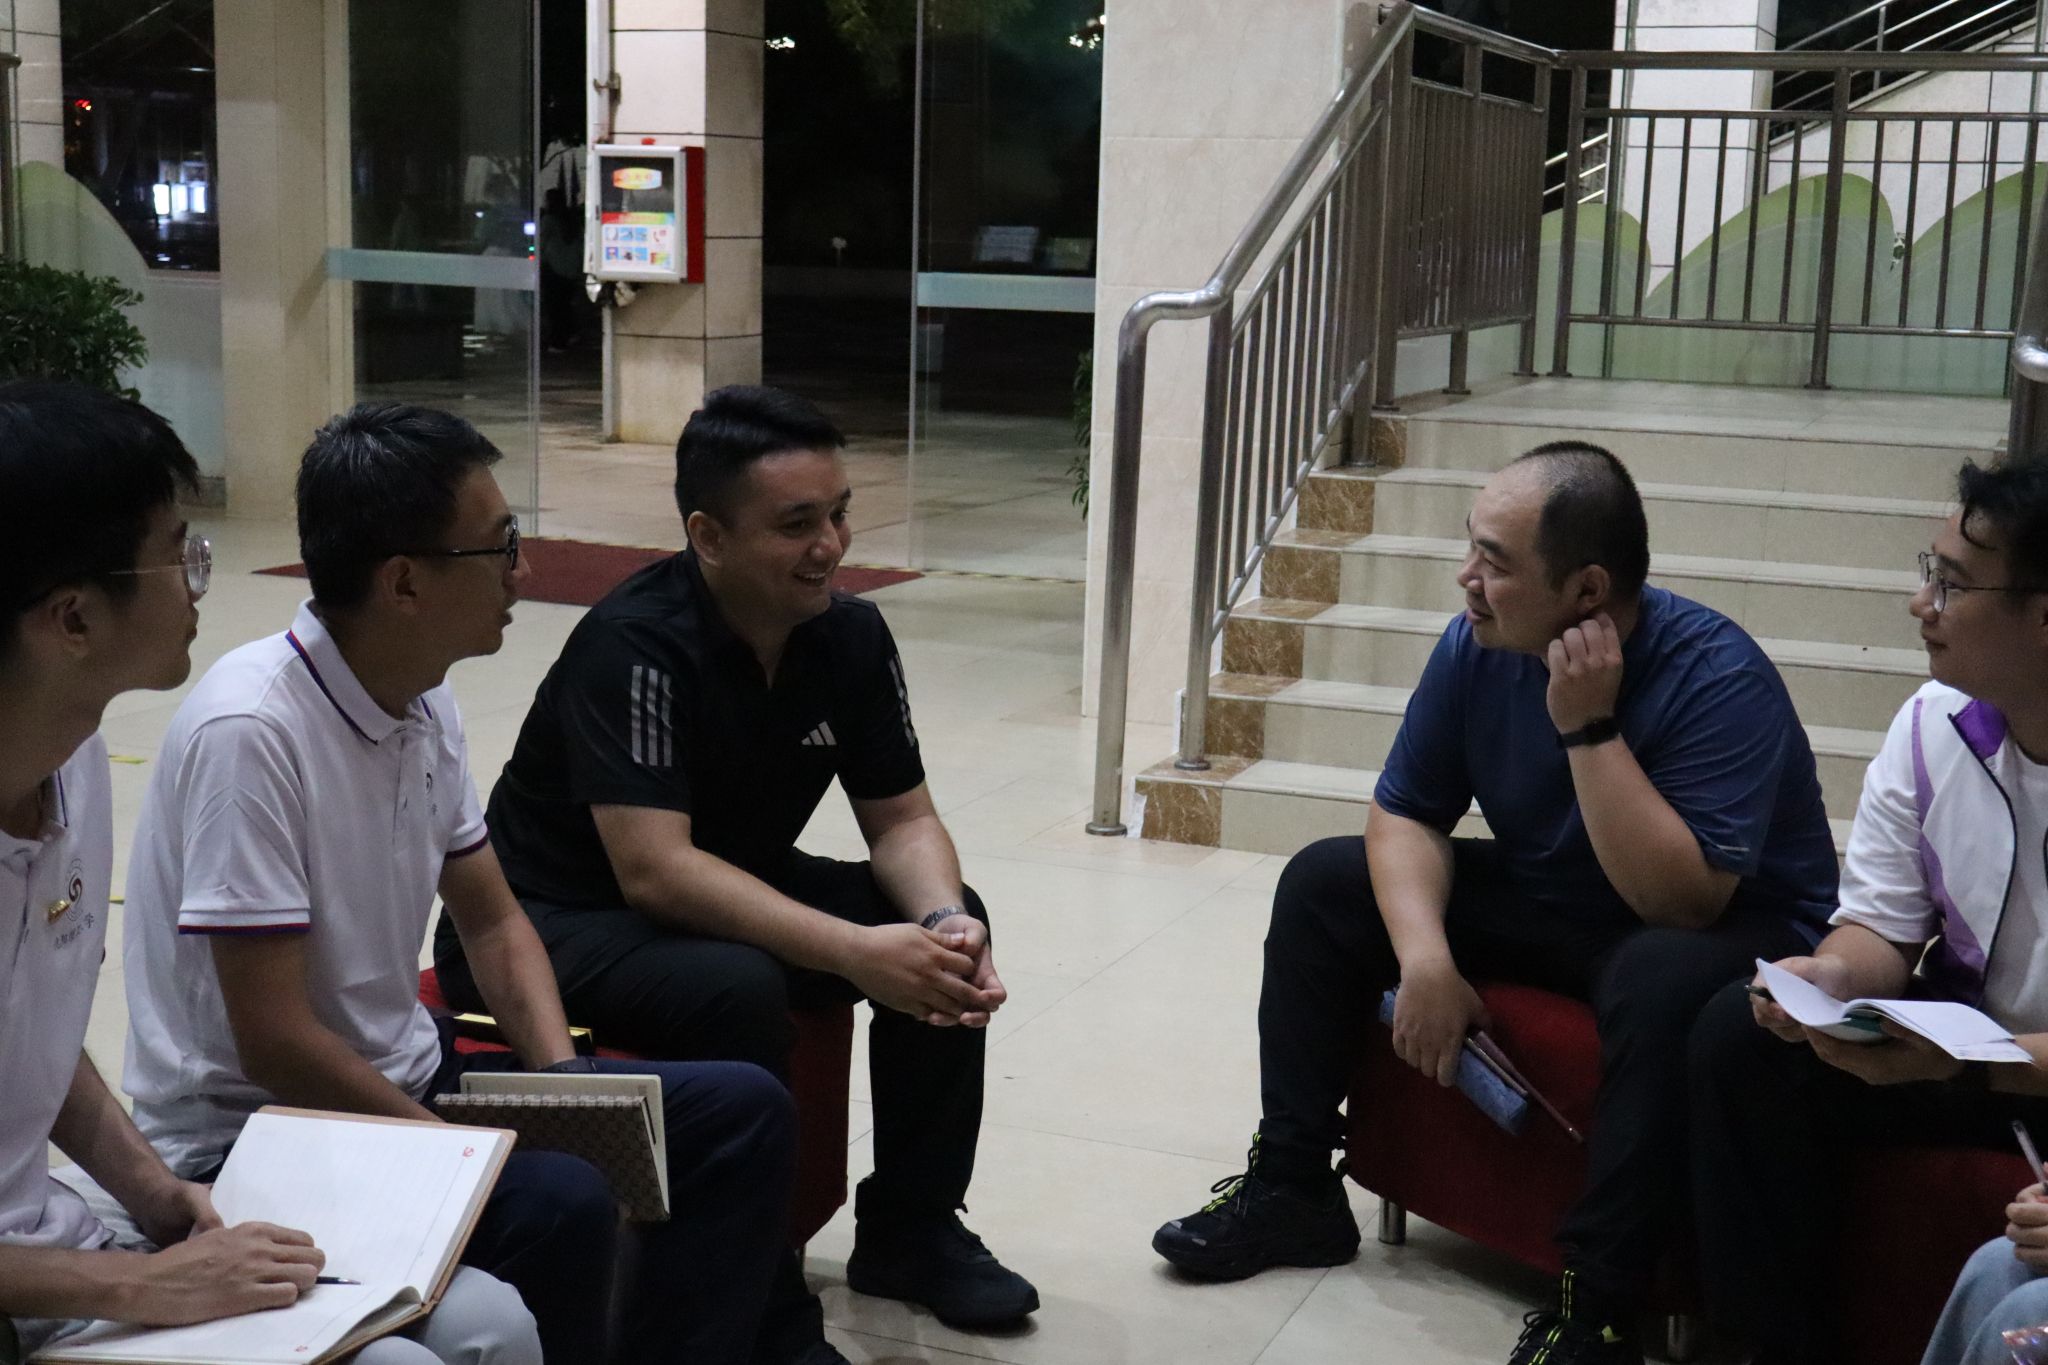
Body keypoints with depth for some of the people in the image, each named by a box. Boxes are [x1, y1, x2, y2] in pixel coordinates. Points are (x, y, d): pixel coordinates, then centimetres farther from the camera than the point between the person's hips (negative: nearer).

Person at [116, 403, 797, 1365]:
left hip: (406, 1080, 9)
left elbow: (492, 924, 13)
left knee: (742, 1112, 2)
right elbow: (275, 1042, -24)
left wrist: (565, 1080, -3)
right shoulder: (249, 733, -23)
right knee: (558, 1203, -34)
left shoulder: (426, 706, 2)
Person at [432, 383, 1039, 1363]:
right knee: (735, 988, -35)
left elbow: (902, 819, -1)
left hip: (730, 894, 7)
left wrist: (948, 922, -24)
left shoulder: (852, 636, -7)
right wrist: (856, 953, -39)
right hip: (559, 918, -7)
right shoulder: (635, 646, -27)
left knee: (945, 930, -9)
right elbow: (656, 872, -34)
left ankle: (911, 1229, 6)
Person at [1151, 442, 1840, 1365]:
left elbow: (1682, 900, -36)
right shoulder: (1476, 647, -12)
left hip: (1730, 933, -6)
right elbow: (1405, 813, -4)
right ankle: (1290, 1189, 5)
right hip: (1544, 906, 7)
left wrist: (1589, 727, -37)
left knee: (1662, 981, -41)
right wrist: (1425, 957, -21)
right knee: (1324, 884, 0)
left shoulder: (1718, 677, -29)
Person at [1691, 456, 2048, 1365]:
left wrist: (1969, 1066, -35)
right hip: (1968, 1033, 6)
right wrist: (1838, 976, -20)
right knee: (1740, 1032, -13)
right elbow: (1883, 925, 3)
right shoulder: (1932, 726, -4)